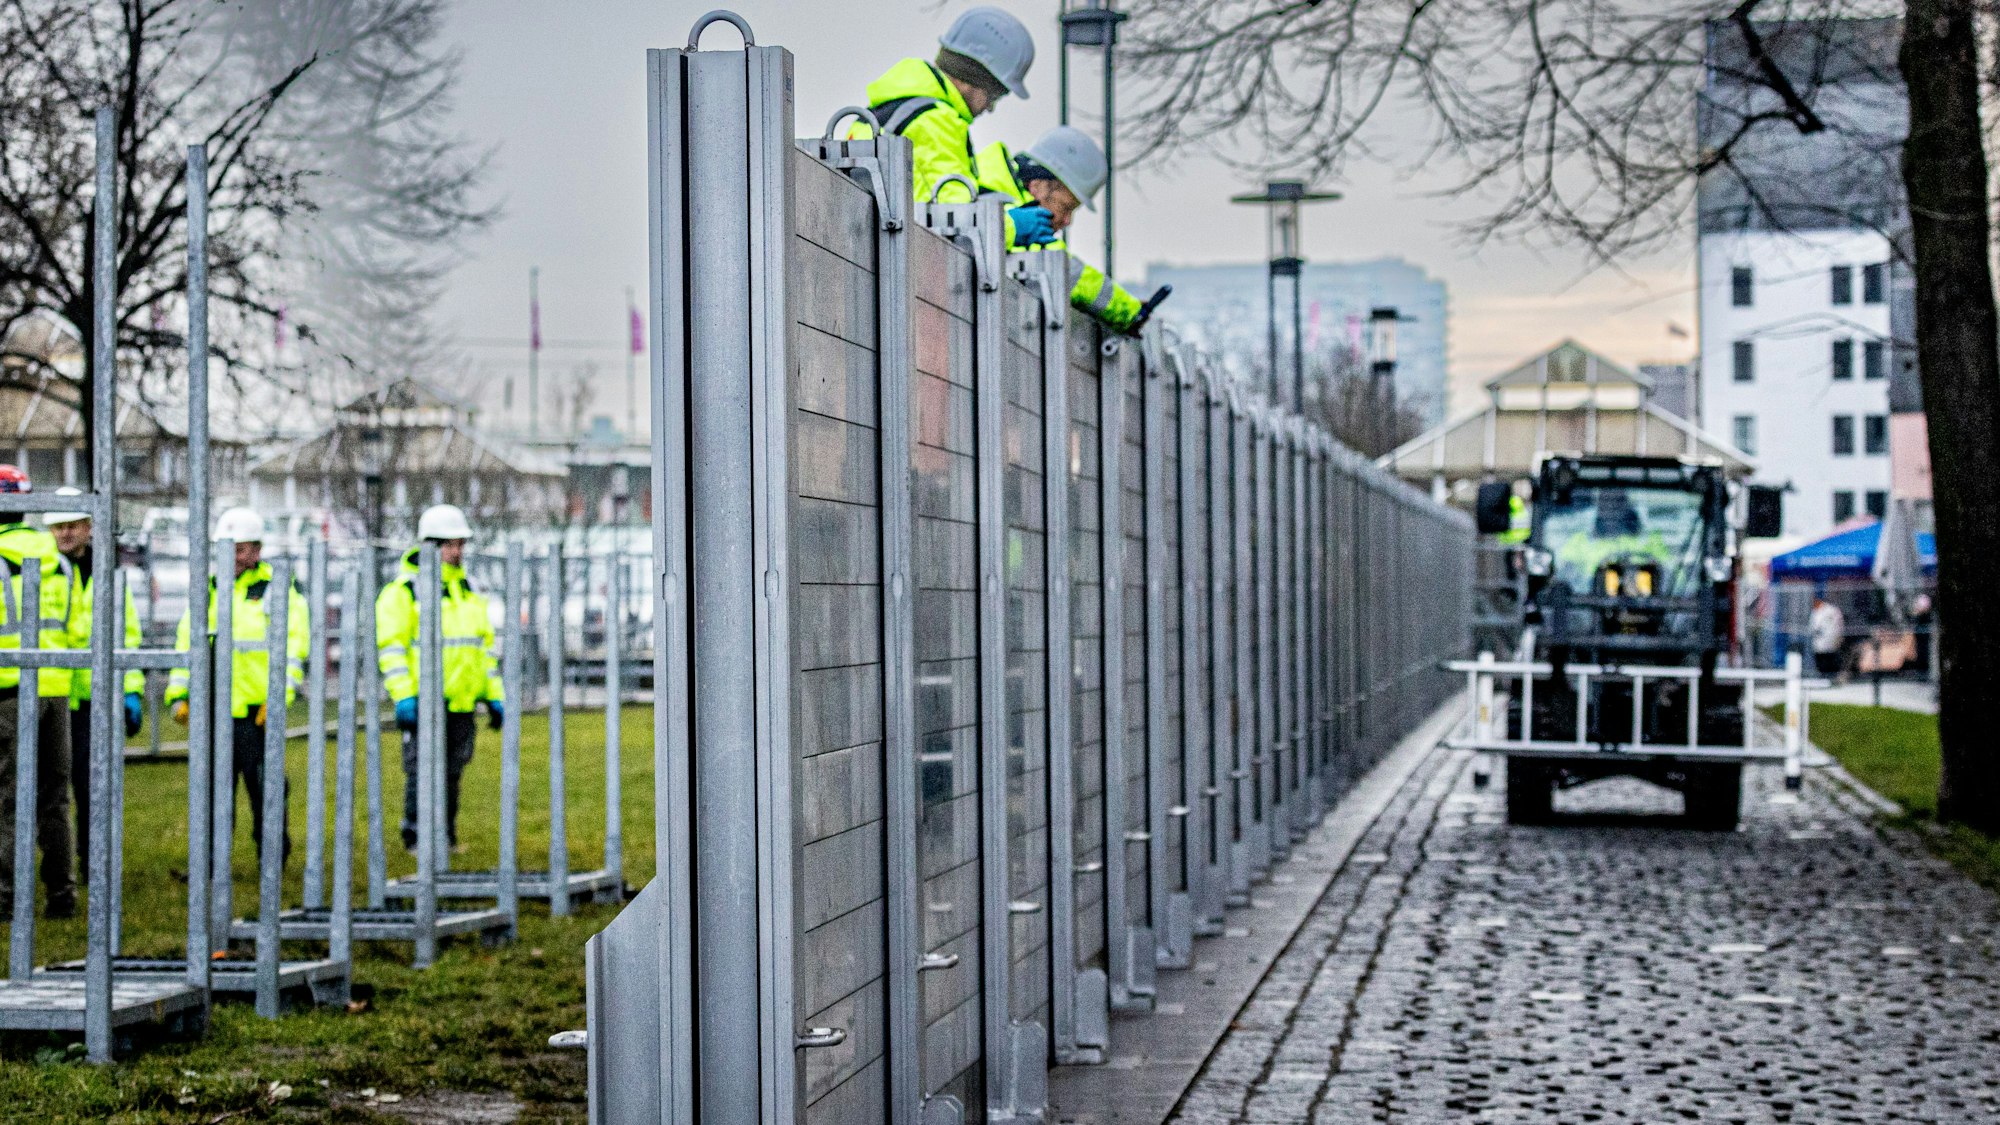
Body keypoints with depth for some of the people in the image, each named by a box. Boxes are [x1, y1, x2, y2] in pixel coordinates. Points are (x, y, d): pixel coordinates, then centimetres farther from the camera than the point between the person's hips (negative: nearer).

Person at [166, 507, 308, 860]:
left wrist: (279, 698, -15)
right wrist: (179, 694, 8)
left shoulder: (279, 589, 0)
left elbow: (294, 645, -6)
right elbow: (186, 642, 18)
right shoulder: (209, 588, 15)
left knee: (265, 790, 1)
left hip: (258, 712, -4)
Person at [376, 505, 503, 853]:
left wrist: (494, 695, 16)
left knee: (452, 771, 9)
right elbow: (391, 645, -10)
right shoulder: (405, 590, -5)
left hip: (462, 703, 6)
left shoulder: (469, 590, 17)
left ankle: (445, 835, 19)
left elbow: (485, 645, 22)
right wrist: (403, 695, -19)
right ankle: (416, 834, 4)